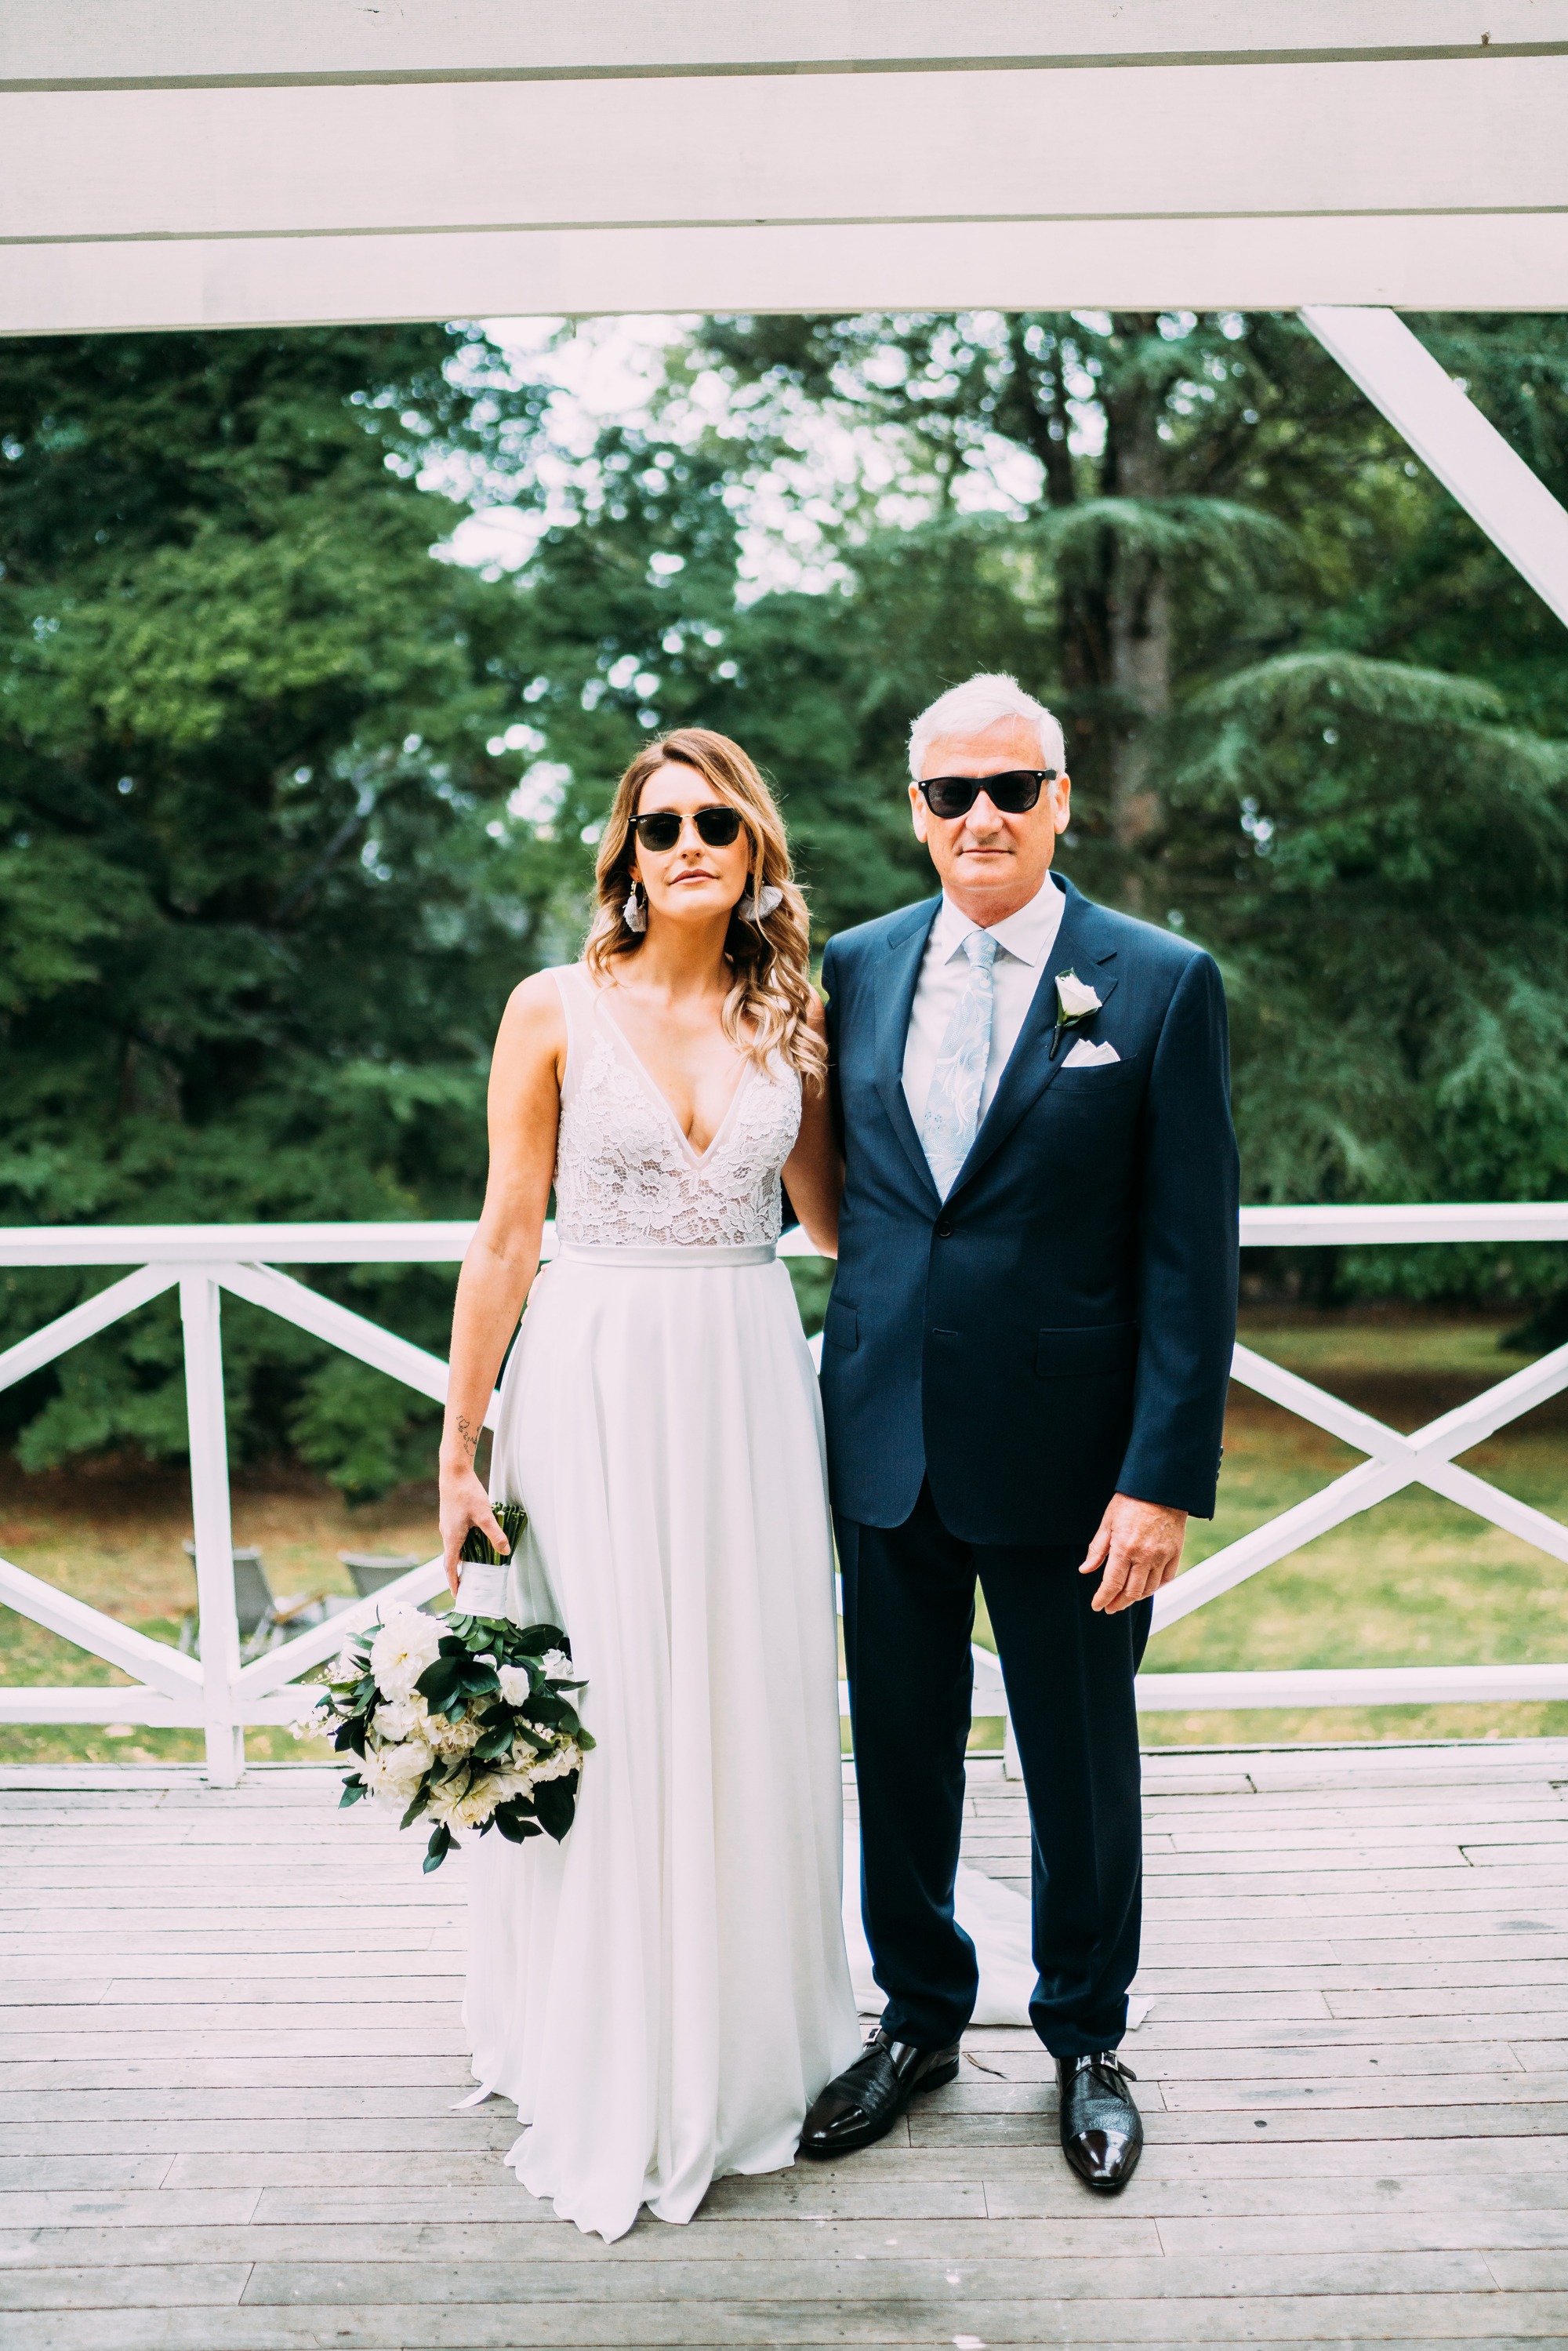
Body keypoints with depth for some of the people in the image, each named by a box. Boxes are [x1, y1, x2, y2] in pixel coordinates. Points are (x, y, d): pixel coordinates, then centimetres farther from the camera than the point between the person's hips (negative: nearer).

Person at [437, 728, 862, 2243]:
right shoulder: (557, 1009, -2)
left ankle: (746, 2045, 30)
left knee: (753, 1711, 9)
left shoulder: (787, 1019, 7)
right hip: (596, 1387, -3)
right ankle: (608, 2074, 20)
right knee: (602, 1716, 1)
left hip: (750, 1390, 3)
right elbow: (507, 1233, -3)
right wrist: (459, 1448, -4)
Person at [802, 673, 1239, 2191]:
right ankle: (917, 2020, 38)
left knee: (1082, 1765, 13)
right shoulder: (858, 969, 4)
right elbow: (845, 1197, 8)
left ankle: (1086, 2040, 36)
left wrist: (1166, 1479, -13)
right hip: (887, 1442, 3)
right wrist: (844, 1409, 2)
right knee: (899, 1753, 16)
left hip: (1065, 1454, -3)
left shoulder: (1162, 986, -7)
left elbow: (1192, 1254, -8)